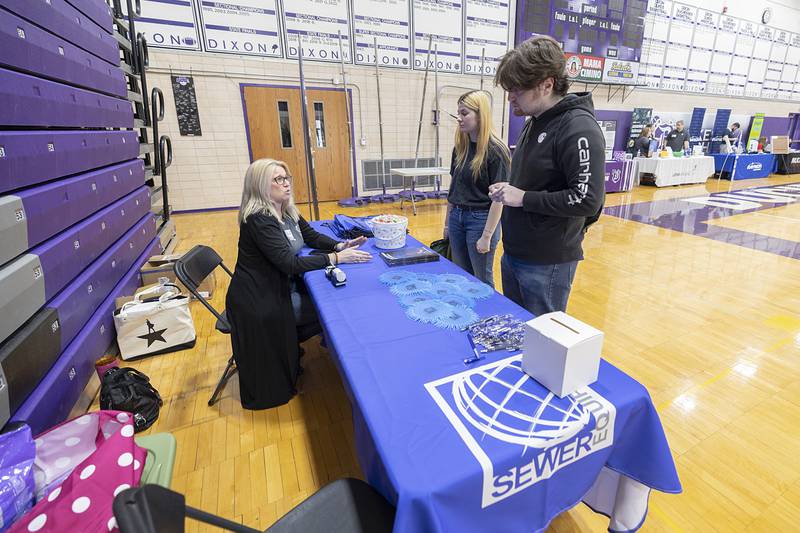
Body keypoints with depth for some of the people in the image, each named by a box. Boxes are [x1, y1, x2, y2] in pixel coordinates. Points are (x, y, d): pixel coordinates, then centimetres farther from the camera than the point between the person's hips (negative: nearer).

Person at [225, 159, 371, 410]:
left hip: (282, 286, 8)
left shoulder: (287, 211, 3)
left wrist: (339, 245, -7)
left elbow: (312, 236, 12)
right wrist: (336, 258, -28)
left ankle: (289, 349, 17)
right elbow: (289, 263, -28)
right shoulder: (259, 219, -24)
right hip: (260, 300, -8)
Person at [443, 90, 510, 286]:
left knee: (482, 280, 8)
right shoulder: (460, 147, 6)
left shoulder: (496, 151, -13)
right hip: (457, 217, 6)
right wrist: (447, 222, 14)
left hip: (481, 219, -6)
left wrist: (487, 236, -16)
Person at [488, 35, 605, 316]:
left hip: (547, 264, -9)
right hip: (513, 255, 9)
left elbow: (588, 200, -23)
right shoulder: (535, 123, 11)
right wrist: (507, 191, 2)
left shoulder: (579, 129, -17)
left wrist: (523, 198, -19)